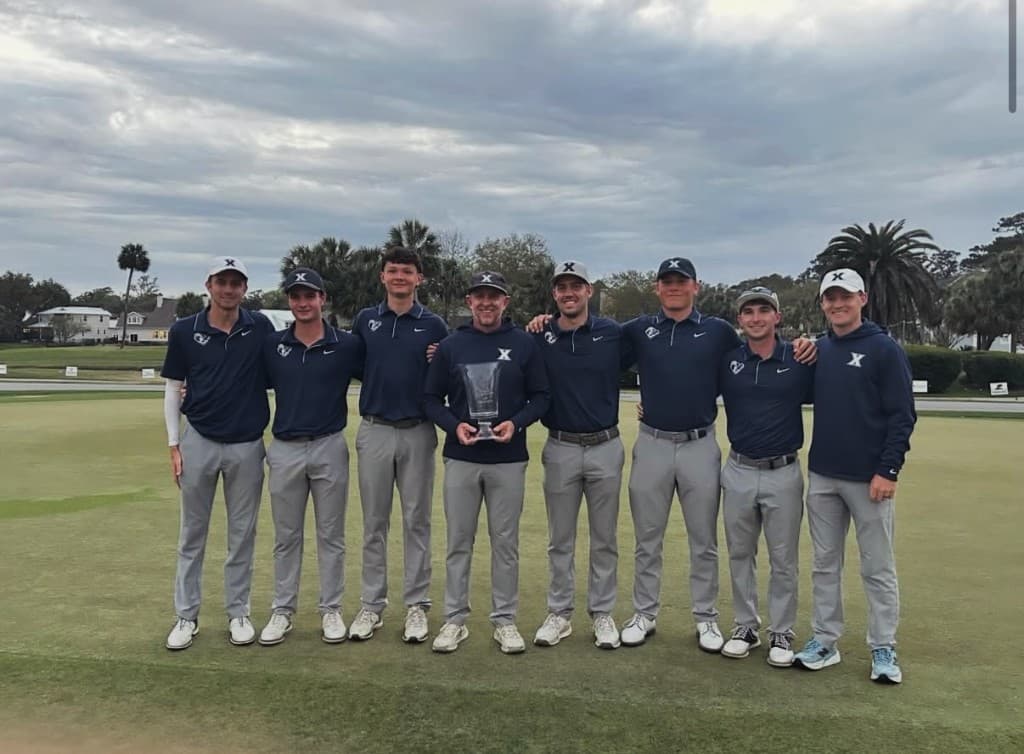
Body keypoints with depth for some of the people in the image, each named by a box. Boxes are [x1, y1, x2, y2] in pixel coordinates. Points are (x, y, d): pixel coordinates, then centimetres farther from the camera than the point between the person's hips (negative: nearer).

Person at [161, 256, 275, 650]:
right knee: (192, 533, 8)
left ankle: (238, 613, 21)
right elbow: (172, 390, 4)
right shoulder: (184, 331, -1)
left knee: (242, 534, 8)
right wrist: (174, 445, 0)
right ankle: (186, 616, 19)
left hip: (247, 445, 0)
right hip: (198, 443, 0)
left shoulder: (260, 327, -1)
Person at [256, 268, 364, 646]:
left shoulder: (347, 345, -3)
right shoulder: (272, 345, 3)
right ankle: (282, 611, 22)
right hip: (284, 449, 2)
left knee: (331, 535, 8)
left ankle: (331, 610, 21)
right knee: (286, 537, 11)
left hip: (329, 448, -2)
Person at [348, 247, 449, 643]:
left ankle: (416, 605, 15)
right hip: (374, 431, 2)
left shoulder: (433, 325, 2)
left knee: (416, 522, 5)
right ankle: (372, 605, 18)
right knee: (374, 524, 8)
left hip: (417, 433, -1)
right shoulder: (364, 320, 7)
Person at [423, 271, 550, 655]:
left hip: (508, 460, -1)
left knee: (506, 543, 7)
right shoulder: (450, 345, 5)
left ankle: (505, 620, 19)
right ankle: (454, 620, 19)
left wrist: (517, 422, -14)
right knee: (458, 542, 8)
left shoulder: (524, 344, 2)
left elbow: (540, 396, 4)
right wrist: (454, 425, -11)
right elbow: (431, 398, 6)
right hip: (460, 459, 1)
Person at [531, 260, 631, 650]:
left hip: (606, 447, 0)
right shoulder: (540, 337, -1)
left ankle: (602, 614, 23)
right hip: (560, 449, 0)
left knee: (604, 539, 10)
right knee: (560, 539, 10)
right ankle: (559, 613, 22)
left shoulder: (613, 333, -2)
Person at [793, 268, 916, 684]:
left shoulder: (884, 349, -6)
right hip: (822, 477, 5)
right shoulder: (818, 349, 9)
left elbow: (902, 415, -9)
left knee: (878, 569, 5)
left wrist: (888, 470, -15)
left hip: (869, 478, -5)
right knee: (825, 564, 12)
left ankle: (883, 649, 17)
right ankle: (825, 641, 22)